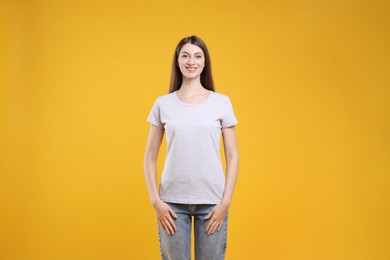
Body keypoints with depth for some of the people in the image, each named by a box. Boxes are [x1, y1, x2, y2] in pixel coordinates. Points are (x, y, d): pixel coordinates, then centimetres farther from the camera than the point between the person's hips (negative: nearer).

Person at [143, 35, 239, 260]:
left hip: (212, 201, 0)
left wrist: (226, 201, -5)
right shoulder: (163, 104, 4)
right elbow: (150, 157, 6)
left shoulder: (222, 102, 3)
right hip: (172, 201, 1)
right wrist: (155, 200, -4)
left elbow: (233, 156, 3)